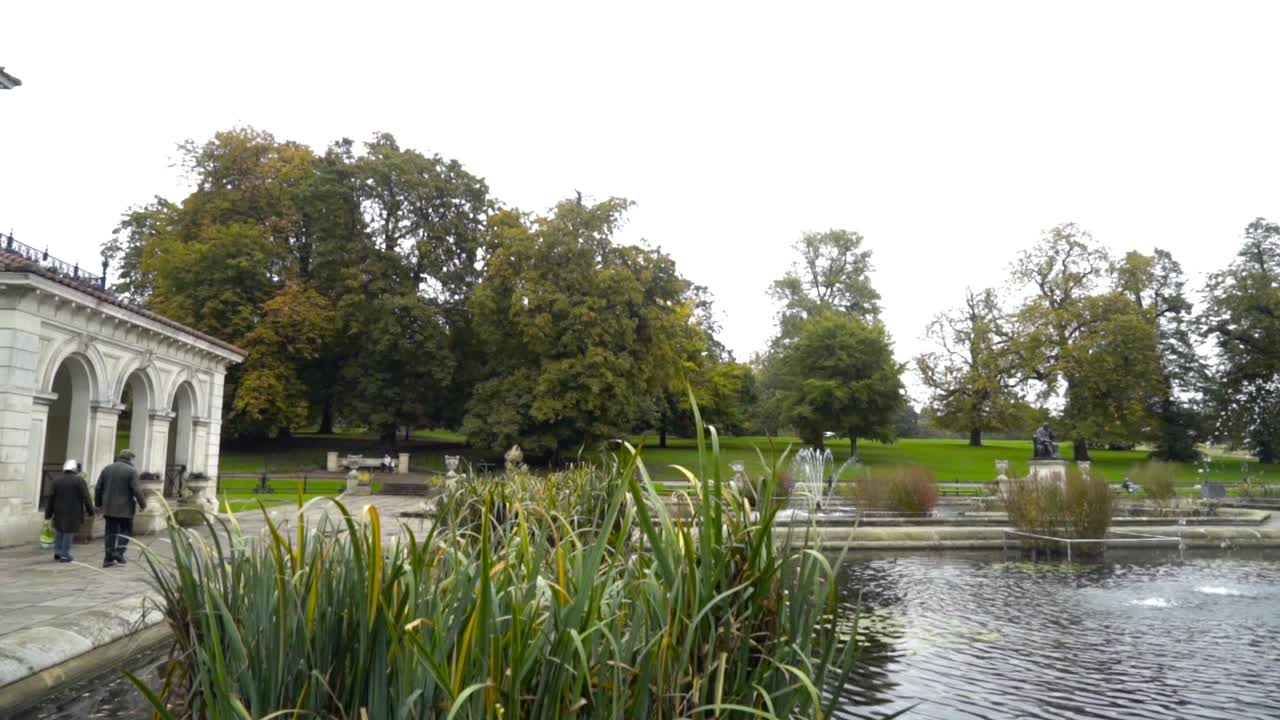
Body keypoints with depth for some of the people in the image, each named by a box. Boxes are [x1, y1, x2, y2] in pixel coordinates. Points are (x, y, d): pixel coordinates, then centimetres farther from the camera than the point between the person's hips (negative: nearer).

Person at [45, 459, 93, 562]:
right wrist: (90, 510, -1)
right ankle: (64, 555, 1)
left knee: (59, 531, 19)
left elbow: (51, 497, 3)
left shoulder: (56, 480, 3)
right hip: (73, 512, -4)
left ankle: (57, 552, 17)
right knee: (69, 532, 1)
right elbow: (85, 497, -9)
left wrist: (48, 513, 8)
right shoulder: (79, 480, -8)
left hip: (59, 511, 4)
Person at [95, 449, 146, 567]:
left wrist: (98, 503, 18)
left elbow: (99, 488, 9)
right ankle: (119, 551, -9)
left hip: (109, 507, 5)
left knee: (111, 531, 8)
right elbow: (137, 490, -14)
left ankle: (108, 559, 7)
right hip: (125, 507, -5)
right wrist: (143, 503, -2)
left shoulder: (107, 468, 7)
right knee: (126, 530, 8)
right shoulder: (131, 471, -9)